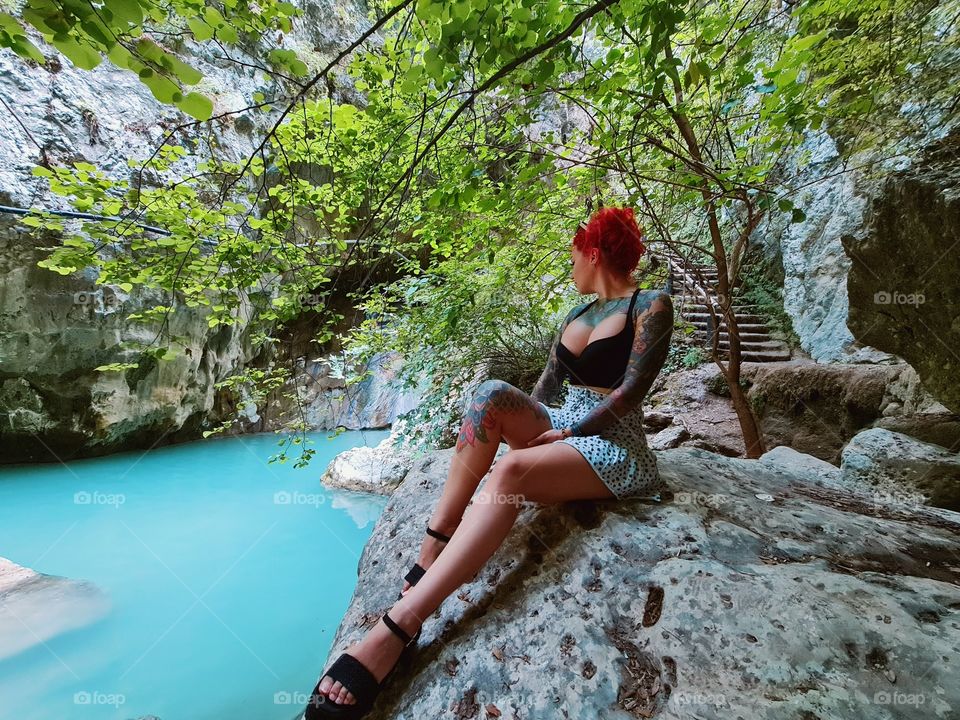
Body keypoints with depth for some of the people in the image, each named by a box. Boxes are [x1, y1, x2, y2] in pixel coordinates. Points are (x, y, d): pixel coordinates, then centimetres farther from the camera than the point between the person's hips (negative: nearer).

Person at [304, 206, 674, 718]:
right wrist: (512, 424, 3)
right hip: (563, 428, 6)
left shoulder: (651, 306, -2)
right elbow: (547, 387, 15)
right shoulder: (577, 315, 18)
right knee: (492, 395, -23)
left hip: (614, 445, -6)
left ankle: (400, 624, -37)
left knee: (510, 472, -36)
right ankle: (434, 547, -26)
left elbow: (631, 392, -13)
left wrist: (567, 432, -15)